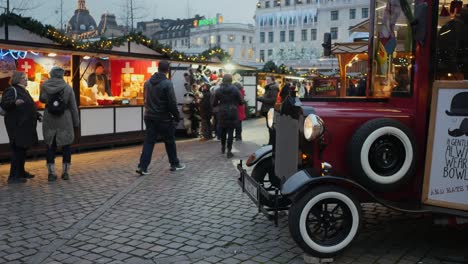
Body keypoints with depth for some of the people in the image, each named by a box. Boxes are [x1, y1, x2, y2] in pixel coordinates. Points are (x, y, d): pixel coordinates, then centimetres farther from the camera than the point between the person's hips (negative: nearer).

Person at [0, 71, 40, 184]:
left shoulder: (24, 91, 21)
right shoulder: (11, 90, -7)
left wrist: (38, 115, 17)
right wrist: (15, 102, -39)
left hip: (25, 126, 9)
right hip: (17, 126, -9)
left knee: (23, 149, 14)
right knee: (18, 150, -10)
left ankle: (21, 172, 25)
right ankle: (13, 176, -5)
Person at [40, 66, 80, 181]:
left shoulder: (44, 86, -3)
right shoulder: (67, 88, -8)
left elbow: (41, 99, 16)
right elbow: (73, 107, -5)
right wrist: (76, 123, 3)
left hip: (49, 120, 2)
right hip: (65, 120, -2)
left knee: (50, 146, 9)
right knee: (66, 145, 8)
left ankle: (51, 173, 10)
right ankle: (65, 172, 11)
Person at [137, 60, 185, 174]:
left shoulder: (147, 82, 8)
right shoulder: (167, 83, -15)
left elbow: (146, 100, 15)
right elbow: (172, 103, -16)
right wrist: (177, 116, -5)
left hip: (149, 117, 6)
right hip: (163, 118, -6)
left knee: (148, 141, 6)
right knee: (170, 142, 9)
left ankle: (142, 167, -1)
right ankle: (175, 164, 21)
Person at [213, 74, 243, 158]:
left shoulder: (218, 90, -1)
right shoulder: (235, 89, -5)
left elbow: (214, 104, 3)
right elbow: (240, 102, -1)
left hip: (222, 113, 2)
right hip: (232, 113, -2)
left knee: (223, 131, 19)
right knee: (230, 132, 0)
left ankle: (223, 147, 34)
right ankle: (229, 151, -3)